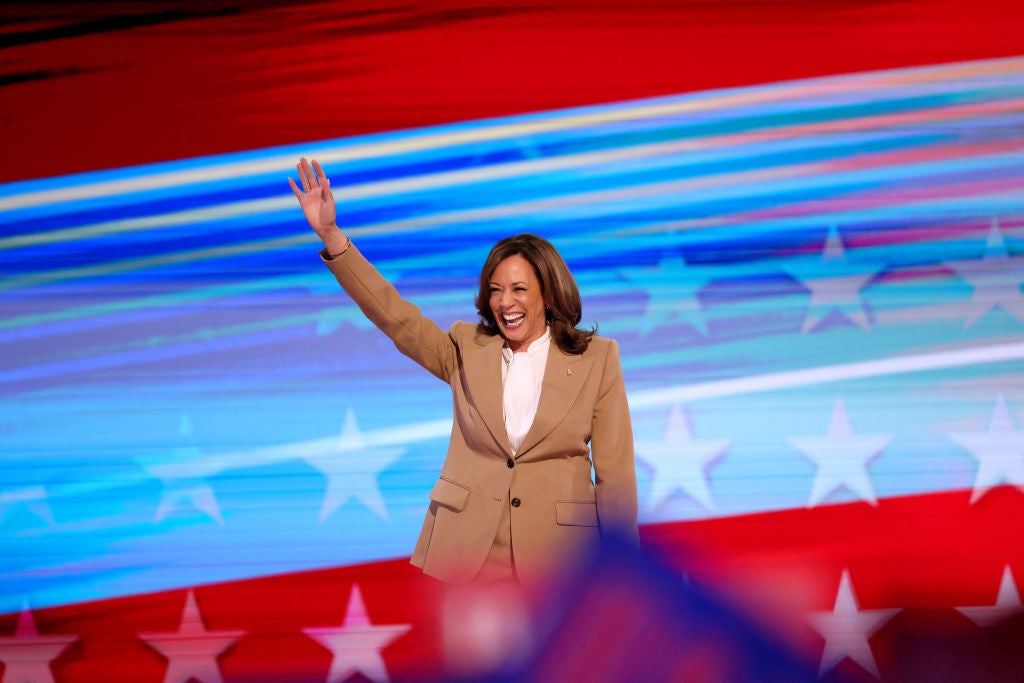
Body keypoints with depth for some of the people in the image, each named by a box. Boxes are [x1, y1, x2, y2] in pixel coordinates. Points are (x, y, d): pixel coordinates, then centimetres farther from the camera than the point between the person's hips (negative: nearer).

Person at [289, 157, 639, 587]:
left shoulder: (597, 358, 3)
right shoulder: (467, 350, 10)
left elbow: (615, 472, 2)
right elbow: (395, 315, 1)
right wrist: (331, 236, -10)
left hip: (557, 555, -2)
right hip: (468, 555, 2)